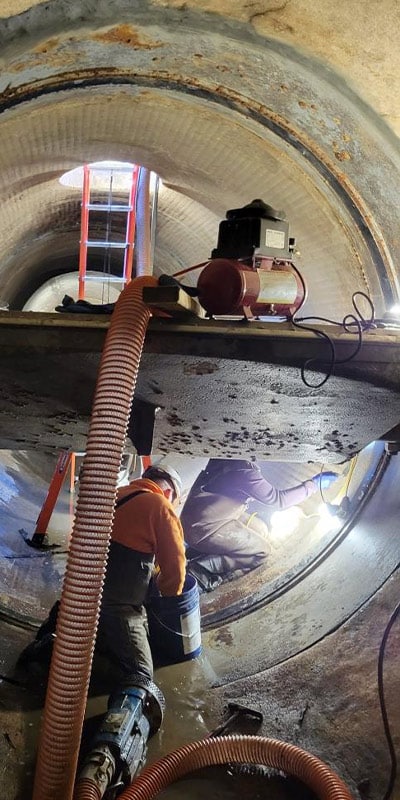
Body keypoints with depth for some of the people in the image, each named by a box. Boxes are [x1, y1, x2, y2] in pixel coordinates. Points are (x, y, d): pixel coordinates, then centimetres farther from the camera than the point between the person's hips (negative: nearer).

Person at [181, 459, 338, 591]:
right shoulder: (244, 471, -25)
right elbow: (278, 499, -20)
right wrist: (314, 484, -13)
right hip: (202, 528, -9)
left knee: (260, 530, 14)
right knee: (261, 551, -1)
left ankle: (201, 552, 8)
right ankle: (201, 567, -9)